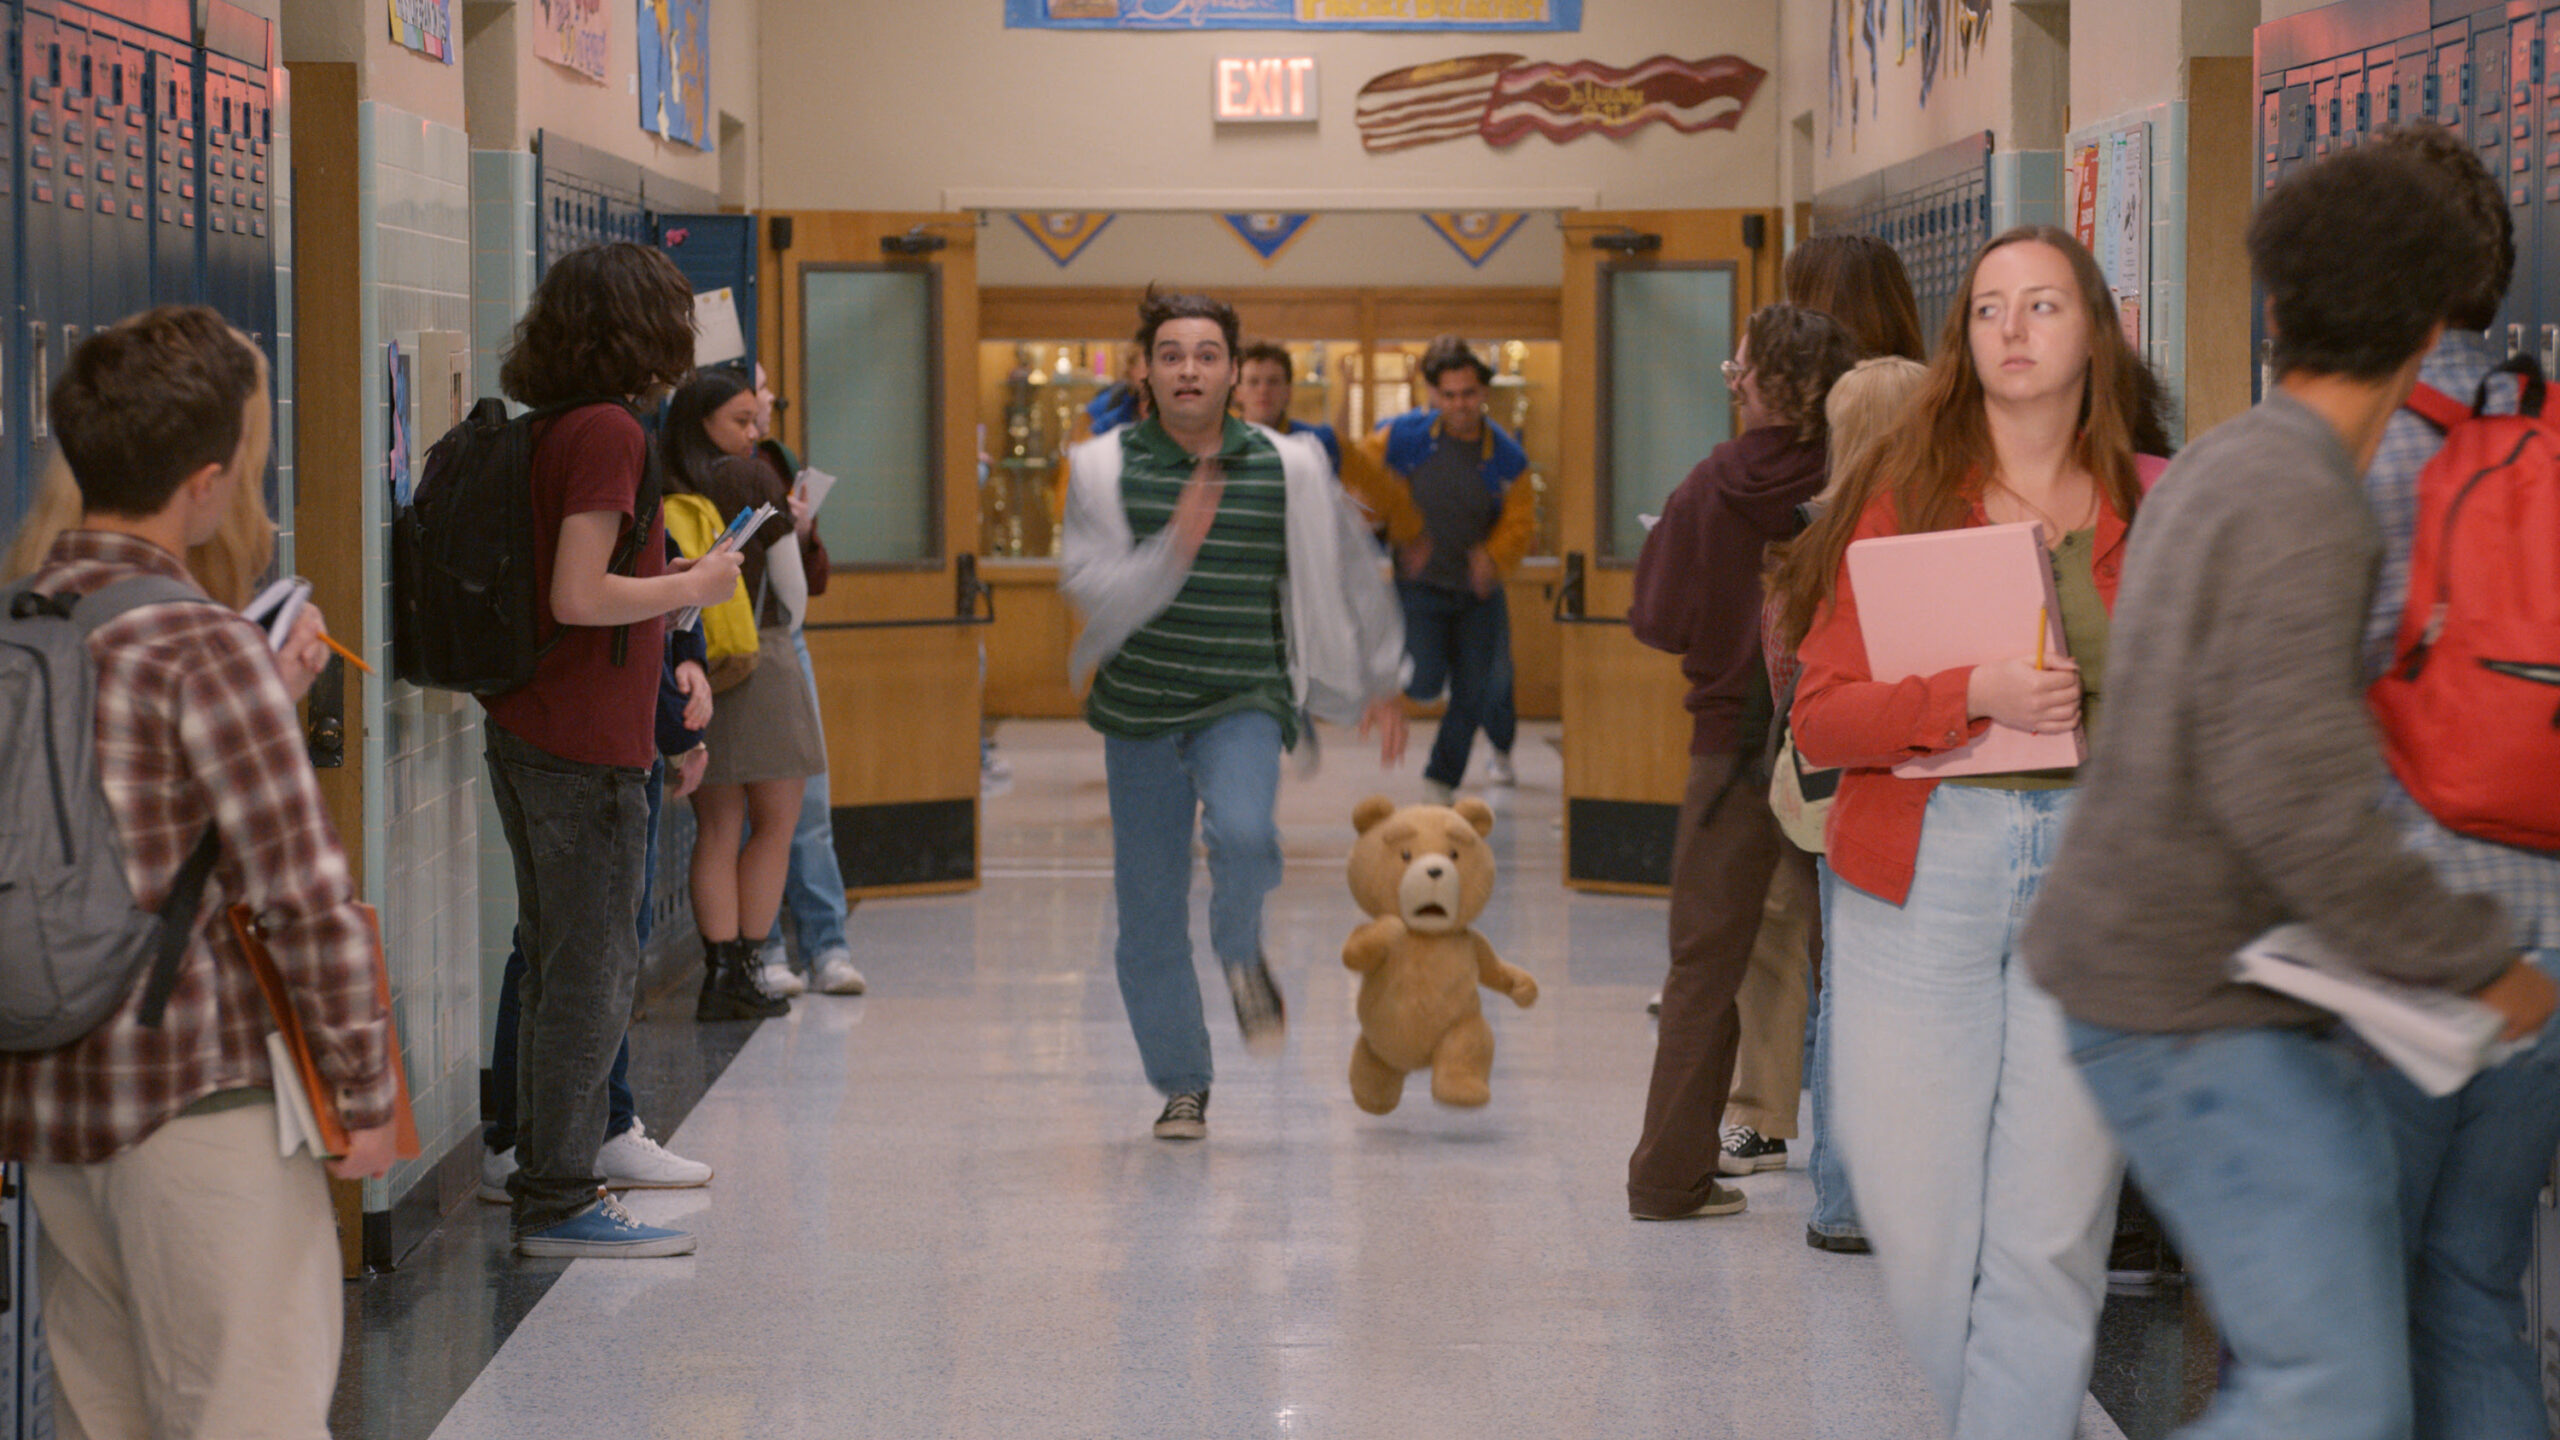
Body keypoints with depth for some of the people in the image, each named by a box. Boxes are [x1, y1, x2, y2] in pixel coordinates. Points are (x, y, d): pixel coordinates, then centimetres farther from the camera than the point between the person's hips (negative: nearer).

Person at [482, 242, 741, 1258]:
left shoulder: (549, 433, 12)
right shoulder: (608, 433, -15)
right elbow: (579, 597, -22)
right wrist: (695, 585, -10)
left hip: (524, 736, 9)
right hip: (586, 749, -9)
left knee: (560, 969, 15)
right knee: (594, 974, -3)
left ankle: (545, 1187, 21)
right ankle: (560, 1202, 0)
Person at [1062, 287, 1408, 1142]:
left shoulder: (1288, 469, 0)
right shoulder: (1103, 468, -4)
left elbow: (1349, 571, 14)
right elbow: (1092, 589, -14)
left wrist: (1380, 683, 21)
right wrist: (1174, 550, -30)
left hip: (1245, 702, -1)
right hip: (1139, 709, 1)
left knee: (1242, 833, -31)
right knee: (1149, 917, 5)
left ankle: (1242, 954, 1)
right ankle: (1183, 1087, 24)